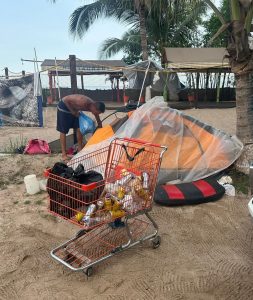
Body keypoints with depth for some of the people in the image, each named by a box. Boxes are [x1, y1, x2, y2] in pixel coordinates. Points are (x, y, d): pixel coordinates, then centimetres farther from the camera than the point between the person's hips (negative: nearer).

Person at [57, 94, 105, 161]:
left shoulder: (93, 106, -11)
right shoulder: (83, 103, -36)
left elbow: (99, 122, 3)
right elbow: (66, 100, -28)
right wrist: (73, 112, -22)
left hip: (73, 108, 8)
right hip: (64, 106, -8)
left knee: (79, 129, 3)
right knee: (63, 131, -6)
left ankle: (80, 150, 15)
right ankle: (64, 154, -3)